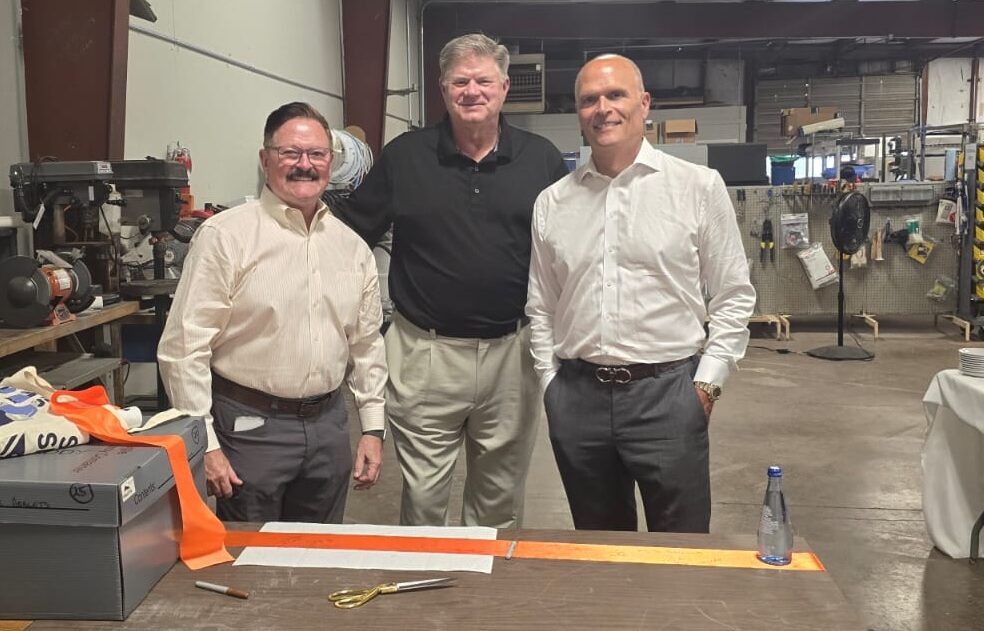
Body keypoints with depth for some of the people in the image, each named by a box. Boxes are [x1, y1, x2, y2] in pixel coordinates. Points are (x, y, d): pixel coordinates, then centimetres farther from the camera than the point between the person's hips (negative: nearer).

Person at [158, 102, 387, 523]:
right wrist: (204, 445, -13)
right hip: (249, 426, -5)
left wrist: (373, 428, 10)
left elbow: (367, 345, 14)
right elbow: (183, 349, -12)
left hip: (328, 425, 5)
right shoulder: (225, 236, -10)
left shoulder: (352, 247, 7)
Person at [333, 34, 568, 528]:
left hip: (512, 352, 1)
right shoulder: (404, 156, 1)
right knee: (422, 496, 8)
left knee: (500, 496, 16)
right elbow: (350, 231, 7)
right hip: (425, 353, -1)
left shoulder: (542, 159, 3)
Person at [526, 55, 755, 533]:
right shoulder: (552, 203, 8)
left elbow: (733, 296, 0)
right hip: (576, 396, 3)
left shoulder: (699, 187, -1)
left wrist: (707, 383, -5)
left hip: (667, 392, -3)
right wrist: (552, 384, 8)